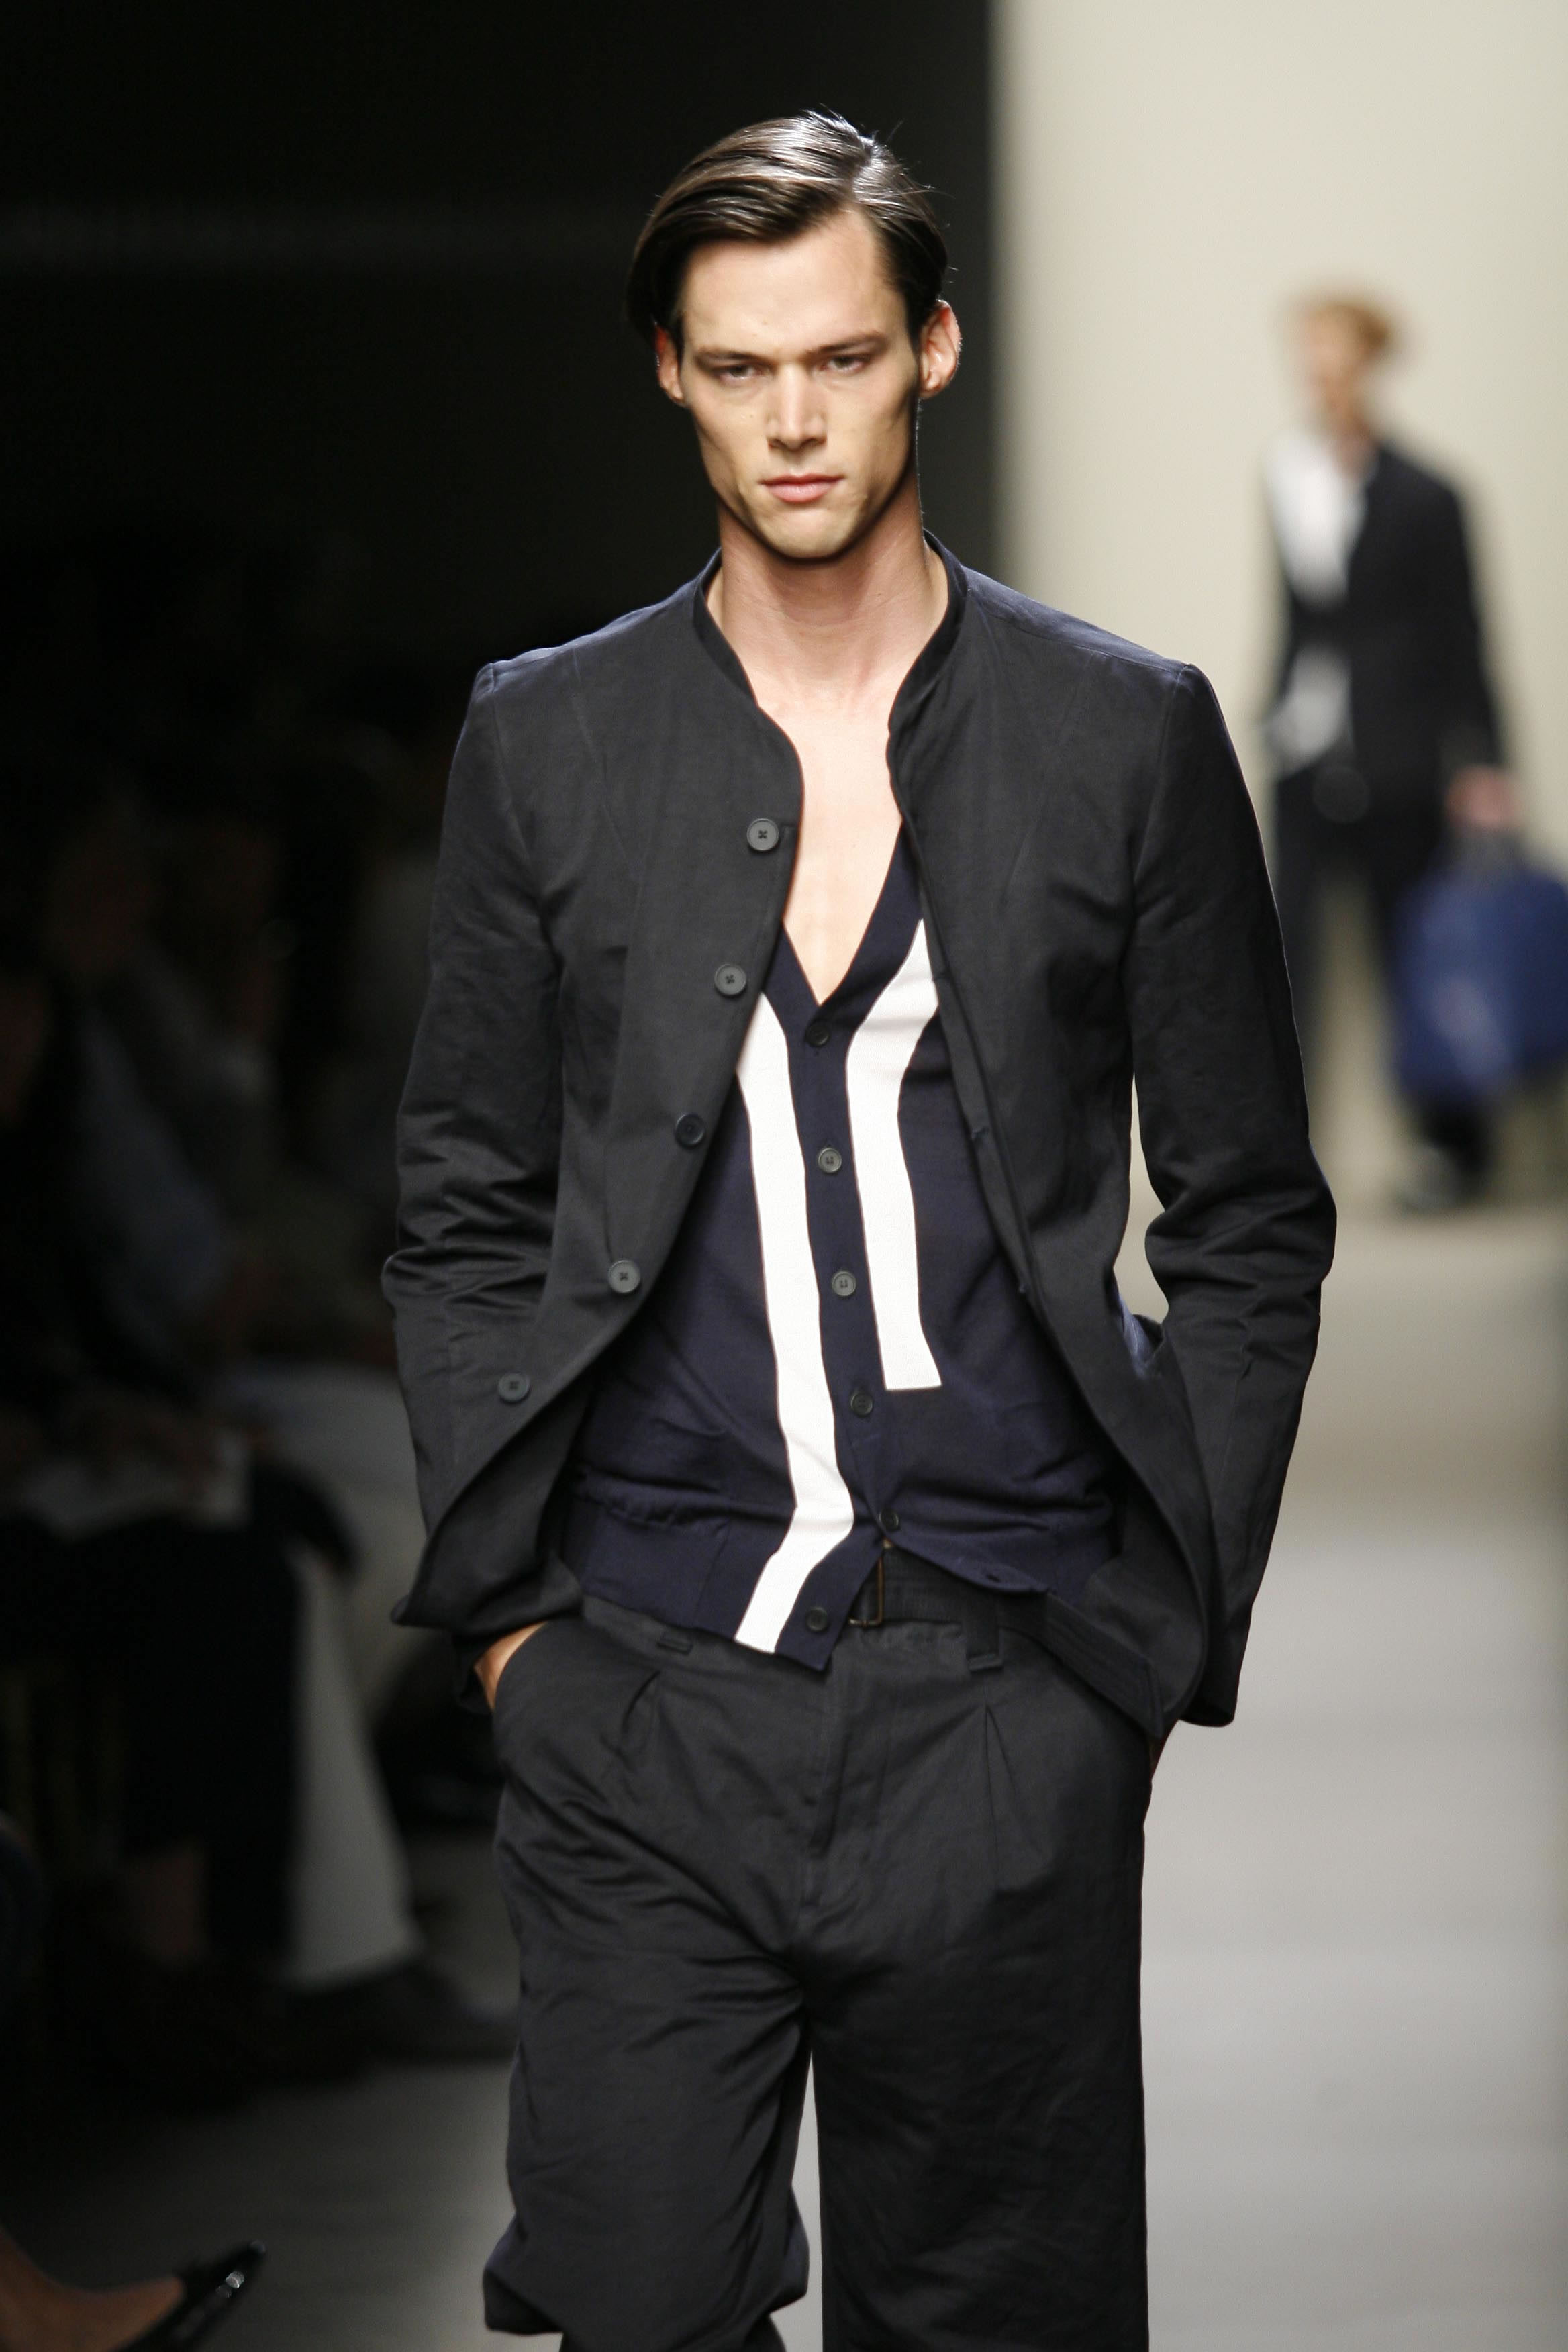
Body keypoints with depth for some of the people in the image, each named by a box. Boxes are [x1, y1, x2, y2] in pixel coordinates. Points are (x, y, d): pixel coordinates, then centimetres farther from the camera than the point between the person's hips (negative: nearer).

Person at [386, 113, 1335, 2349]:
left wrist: (1175, 1609, 2)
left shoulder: (1126, 735, 4)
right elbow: (467, 1215, 11)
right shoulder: (544, 741, 7)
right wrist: (504, 1600, 3)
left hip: (1007, 1686, 0)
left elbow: (1250, 1223, 8)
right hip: (642, 1687, 1)